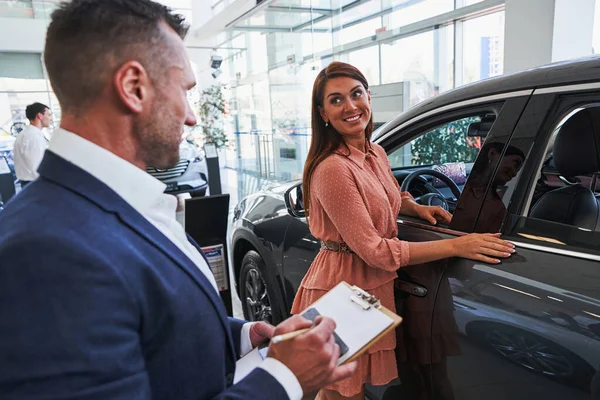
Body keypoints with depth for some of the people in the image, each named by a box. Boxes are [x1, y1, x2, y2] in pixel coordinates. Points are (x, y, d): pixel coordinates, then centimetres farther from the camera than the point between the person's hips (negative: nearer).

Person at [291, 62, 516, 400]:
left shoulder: (377, 154, 5)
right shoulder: (332, 169, -23)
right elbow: (373, 250, -24)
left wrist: (417, 207, 4)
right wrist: (456, 246, -23)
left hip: (374, 285, 8)